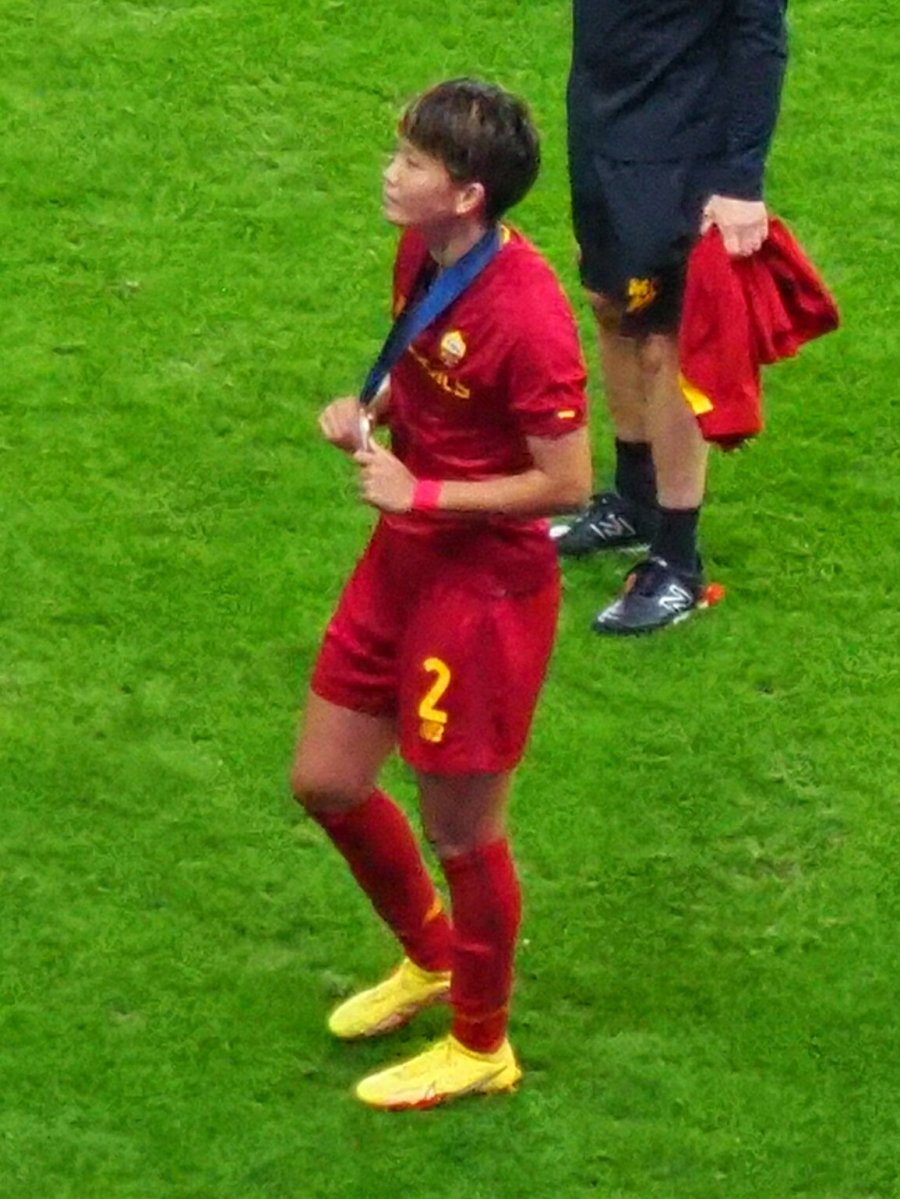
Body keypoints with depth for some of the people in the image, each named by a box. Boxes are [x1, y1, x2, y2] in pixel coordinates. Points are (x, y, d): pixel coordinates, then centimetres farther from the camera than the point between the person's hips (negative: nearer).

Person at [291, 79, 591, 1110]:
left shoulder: (525, 314, -28)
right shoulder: (420, 257, -1)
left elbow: (567, 484, -22)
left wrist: (422, 494, -20)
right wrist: (368, 413, -3)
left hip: (485, 588, -9)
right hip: (402, 562, 9)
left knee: (459, 829, 7)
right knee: (325, 782, 18)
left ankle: (480, 1047, 29)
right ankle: (429, 958, 44)